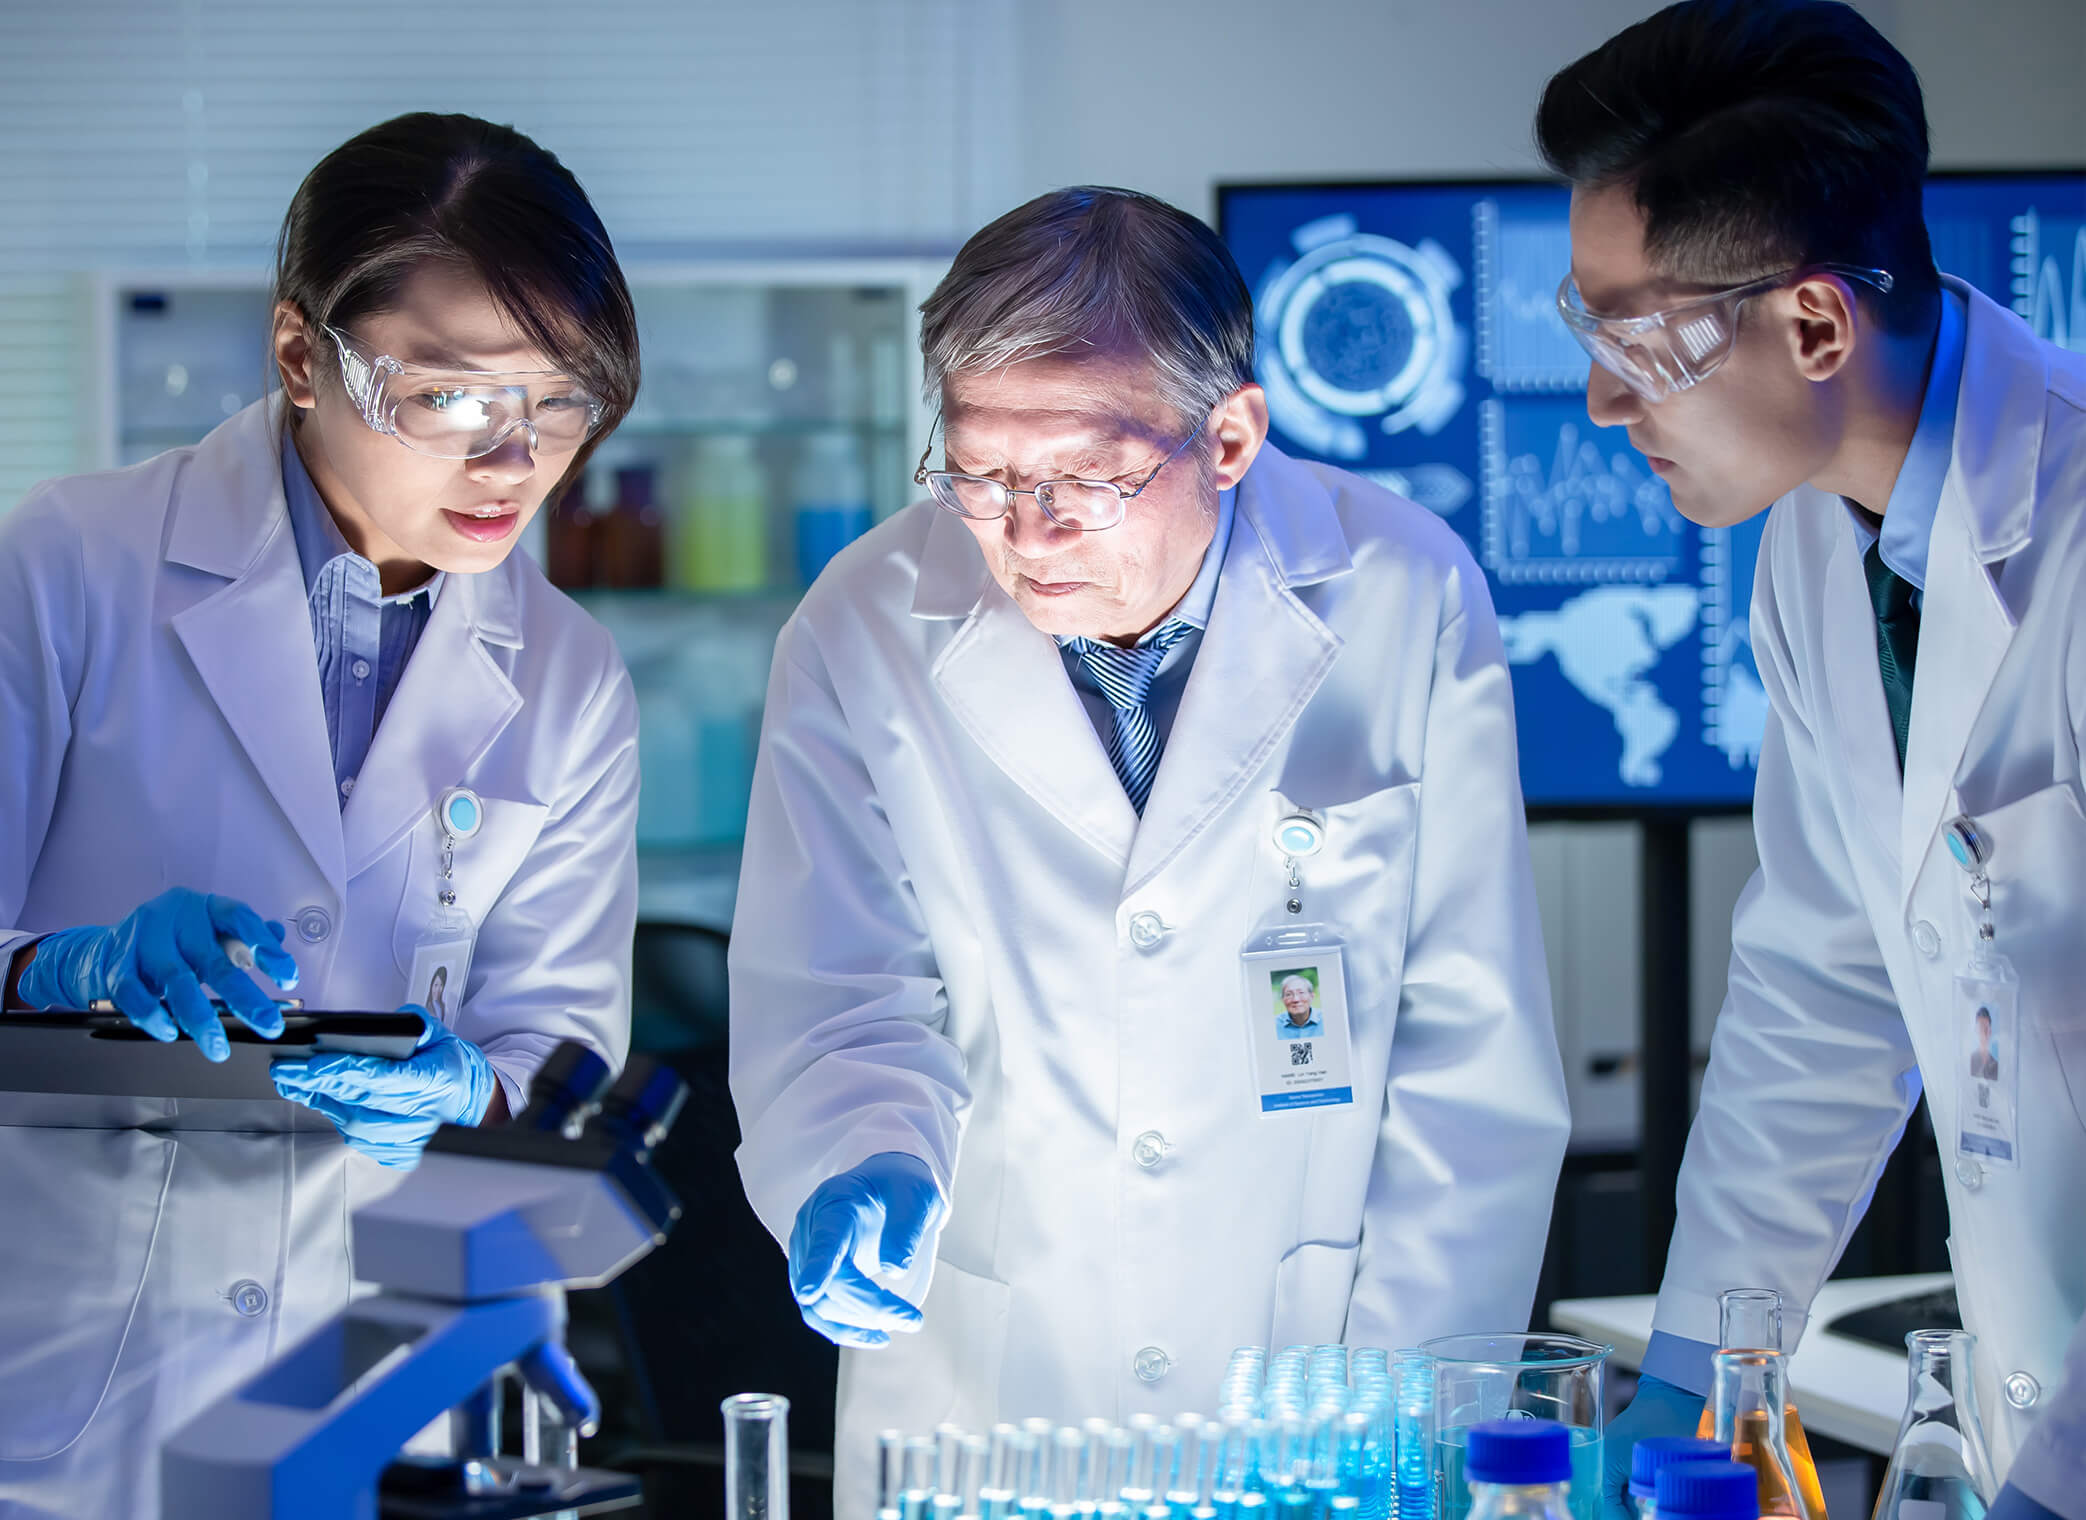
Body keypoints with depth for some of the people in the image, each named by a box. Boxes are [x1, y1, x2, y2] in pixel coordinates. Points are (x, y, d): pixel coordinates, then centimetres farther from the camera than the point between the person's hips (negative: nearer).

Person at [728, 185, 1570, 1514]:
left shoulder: (1408, 602, -5)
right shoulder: (865, 634, -3)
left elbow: (1475, 1056, -1)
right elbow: (835, 1008, 2)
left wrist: (1400, 1406, -4)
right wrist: (872, 1168, -18)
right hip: (975, 1399, 2)